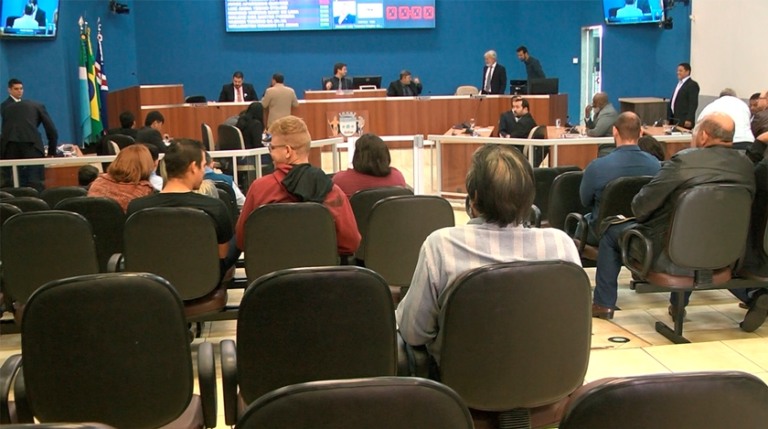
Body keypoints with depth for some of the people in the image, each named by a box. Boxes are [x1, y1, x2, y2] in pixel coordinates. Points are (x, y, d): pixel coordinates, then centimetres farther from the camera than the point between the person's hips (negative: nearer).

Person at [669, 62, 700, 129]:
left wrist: (689, 120, -21)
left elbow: (693, 104, -15)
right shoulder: (679, 84, 18)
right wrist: (670, 118, 17)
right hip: (675, 120, 8)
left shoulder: (692, 84, -8)